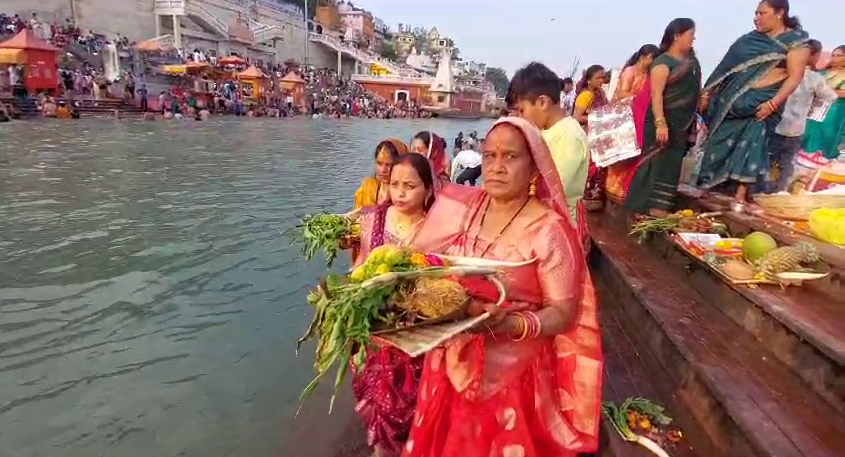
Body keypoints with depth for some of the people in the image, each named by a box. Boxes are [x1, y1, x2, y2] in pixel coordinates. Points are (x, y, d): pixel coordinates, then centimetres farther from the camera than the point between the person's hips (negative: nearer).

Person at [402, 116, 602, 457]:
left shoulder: (549, 231, -17)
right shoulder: (460, 207, -4)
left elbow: (563, 313, -15)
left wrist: (508, 324, -31)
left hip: (510, 373, -4)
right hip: (452, 362, 5)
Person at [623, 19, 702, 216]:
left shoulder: (691, 61, 15)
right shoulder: (663, 62, -8)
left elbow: (693, 93, 23)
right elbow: (656, 94, -17)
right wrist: (660, 123, -27)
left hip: (681, 124, 8)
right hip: (662, 122, -8)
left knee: (671, 165, 8)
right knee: (655, 163, -7)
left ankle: (658, 208, 13)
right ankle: (643, 208, -2)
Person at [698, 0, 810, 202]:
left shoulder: (797, 42, -2)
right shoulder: (752, 38, 12)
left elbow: (795, 77, -10)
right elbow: (729, 66, 12)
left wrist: (772, 104, -21)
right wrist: (708, 92, 6)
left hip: (761, 105, -5)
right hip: (732, 100, 5)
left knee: (750, 146, -7)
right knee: (719, 143, 6)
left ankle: (741, 193, -2)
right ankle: (710, 187, 17)